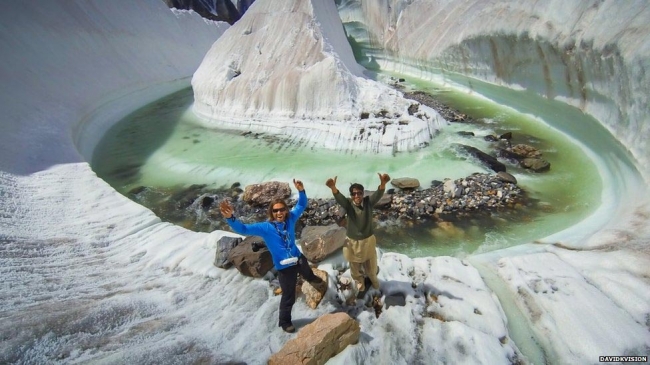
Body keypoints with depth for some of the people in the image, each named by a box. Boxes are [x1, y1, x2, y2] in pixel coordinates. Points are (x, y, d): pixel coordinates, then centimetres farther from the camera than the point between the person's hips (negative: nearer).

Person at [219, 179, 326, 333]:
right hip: (284, 266, -4)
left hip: (298, 258, 4)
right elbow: (243, 229, -30)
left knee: (309, 275, 37)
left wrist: (301, 191, -25)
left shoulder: (290, 219, -13)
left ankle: (317, 282, 75)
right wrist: (230, 218, -48)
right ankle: (284, 322, 42)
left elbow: (302, 205, -5)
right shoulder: (265, 227, -22)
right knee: (288, 297, 12)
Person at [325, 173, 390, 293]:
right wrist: (333, 187, -63)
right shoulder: (348, 204, -19)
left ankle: (373, 278, 58)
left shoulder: (368, 202, -17)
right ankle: (359, 280, 55)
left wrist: (383, 183, -59)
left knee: (371, 265, 24)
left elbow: (378, 194, -36)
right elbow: (339, 198, -40)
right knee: (355, 265, 23)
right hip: (352, 241, 0)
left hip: (368, 239, 1)